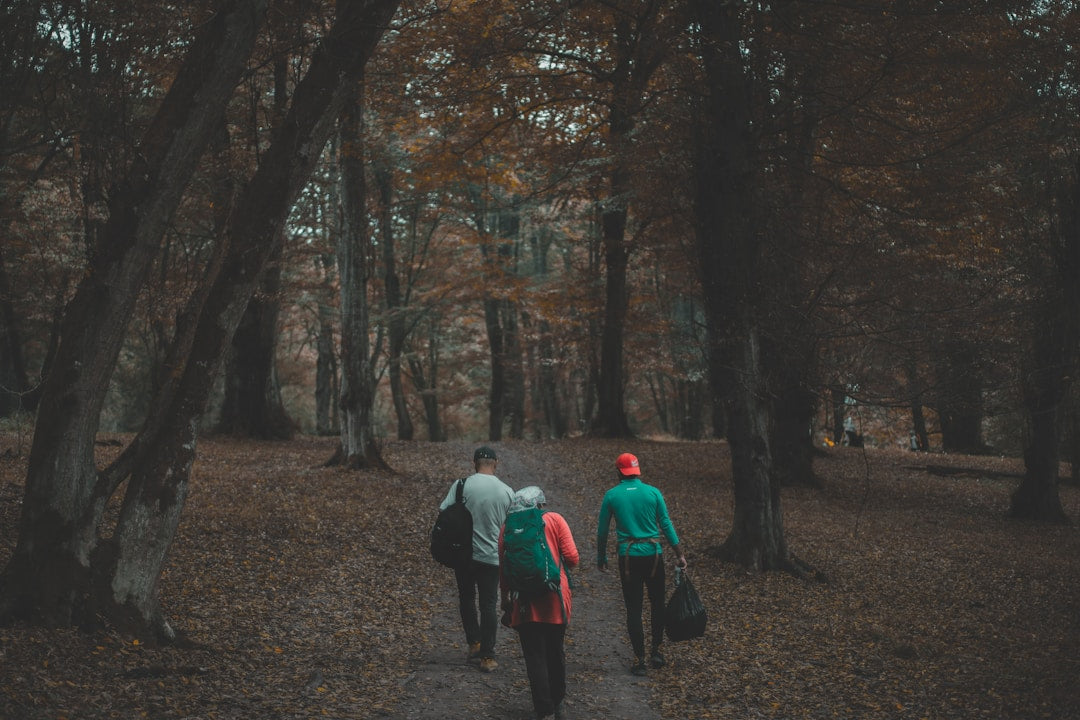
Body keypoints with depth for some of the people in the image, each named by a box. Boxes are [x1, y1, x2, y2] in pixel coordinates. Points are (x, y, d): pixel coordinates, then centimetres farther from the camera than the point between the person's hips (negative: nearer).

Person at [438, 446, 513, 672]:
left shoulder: (462, 485, -10)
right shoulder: (506, 491, -5)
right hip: (492, 556, 0)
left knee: (467, 599, 20)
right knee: (489, 605, 7)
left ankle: (474, 644, 20)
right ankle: (487, 657, 8)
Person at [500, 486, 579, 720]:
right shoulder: (555, 520, 0)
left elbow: (503, 565, 3)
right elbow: (572, 558, -5)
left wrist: (505, 595, 15)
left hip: (525, 603, -1)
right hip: (555, 600, 1)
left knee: (535, 657, 4)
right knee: (555, 653, 18)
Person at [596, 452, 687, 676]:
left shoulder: (611, 495, -1)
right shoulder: (653, 492, 0)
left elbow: (602, 531, 4)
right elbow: (666, 525, 0)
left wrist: (601, 558, 16)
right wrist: (679, 554, 5)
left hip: (628, 557, -1)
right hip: (653, 555, 1)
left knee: (634, 608, 4)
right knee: (657, 603, 17)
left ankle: (639, 660, 4)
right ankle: (656, 651, 18)